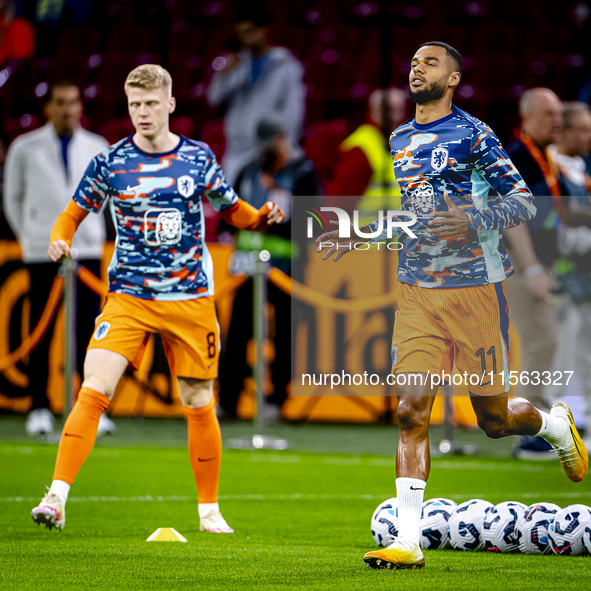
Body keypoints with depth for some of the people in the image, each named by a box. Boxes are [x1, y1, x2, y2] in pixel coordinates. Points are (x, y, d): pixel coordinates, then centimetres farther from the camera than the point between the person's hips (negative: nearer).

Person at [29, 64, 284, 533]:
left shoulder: (199, 158, 3)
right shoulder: (110, 162, 0)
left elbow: (233, 210, 16)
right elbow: (74, 214, 11)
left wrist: (261, 217, -5)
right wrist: (60, 240, -10)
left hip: (190, 298, 1)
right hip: (129, 297, -1)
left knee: (199, 404, 7)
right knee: (94, 390, -17)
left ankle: (210, 511, 21)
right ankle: (57, 498, -17)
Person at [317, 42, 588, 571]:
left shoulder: (472, 135, -7)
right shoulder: (399, 140, 13)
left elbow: (525, 201, -7)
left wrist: (475, 220, -23)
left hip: (475, 288, -5)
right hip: (417, 292, 5)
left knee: (494, 418, 4)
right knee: (412, 411, -8)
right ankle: (408, 542, -10)